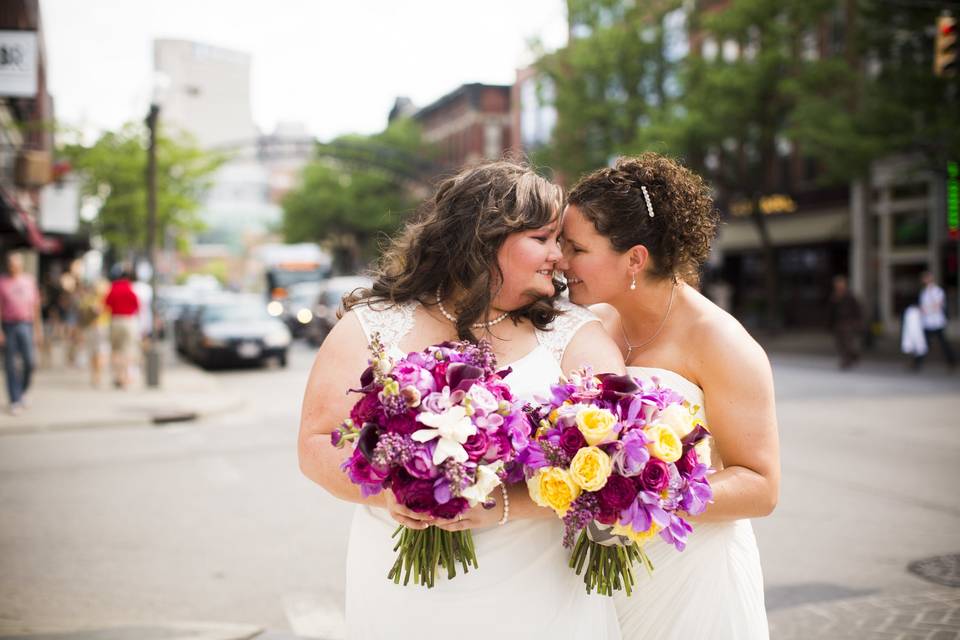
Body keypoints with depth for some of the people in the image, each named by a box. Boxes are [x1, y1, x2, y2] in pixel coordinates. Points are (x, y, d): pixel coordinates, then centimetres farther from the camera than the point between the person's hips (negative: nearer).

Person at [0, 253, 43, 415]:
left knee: (29, 362, -8)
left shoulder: (29, 280, 10)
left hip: (25, 325, 2)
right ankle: (15, 401, 6)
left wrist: (38, 329, 14)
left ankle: (22, 391, 17)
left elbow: (35, 306, 16)